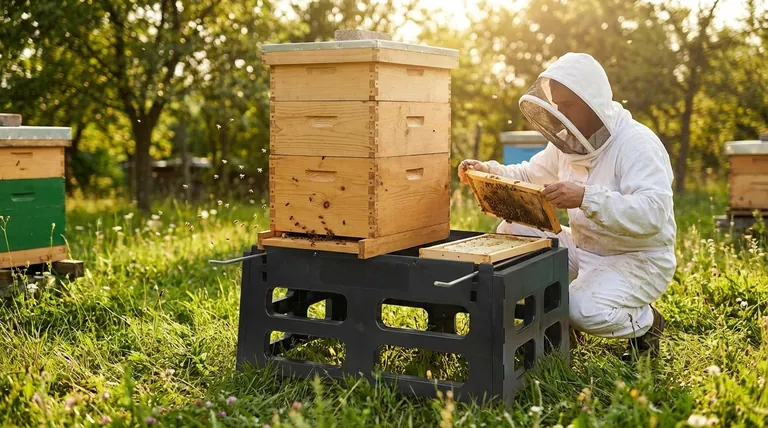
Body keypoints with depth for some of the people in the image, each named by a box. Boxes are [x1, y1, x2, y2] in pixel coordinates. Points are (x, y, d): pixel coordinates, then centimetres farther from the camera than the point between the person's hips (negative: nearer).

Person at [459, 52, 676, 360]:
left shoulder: (637, 144, -22)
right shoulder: (569, 142, 4)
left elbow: (653, 213, -35)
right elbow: (528, 175, 16)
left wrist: (587, 198, -47)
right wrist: (488, 170, -4)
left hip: (638, 260, -8)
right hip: (583, 249, 8)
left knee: (585, 312, -32)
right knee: (512, 231, -3)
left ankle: (645, 322, 2)